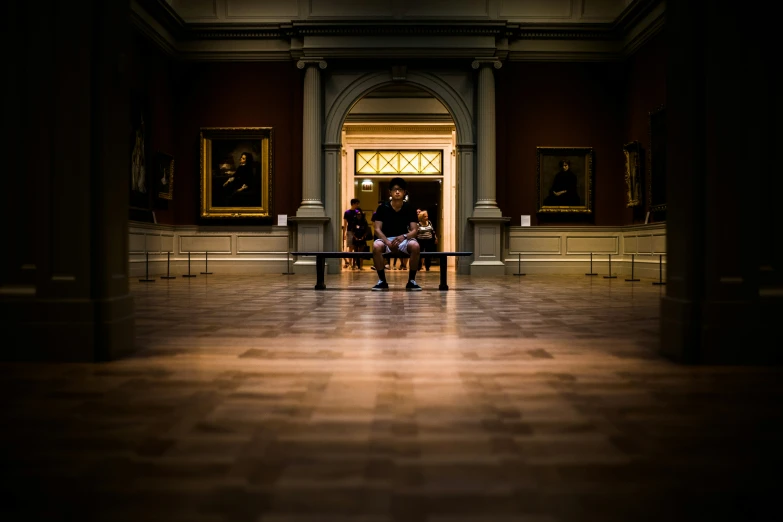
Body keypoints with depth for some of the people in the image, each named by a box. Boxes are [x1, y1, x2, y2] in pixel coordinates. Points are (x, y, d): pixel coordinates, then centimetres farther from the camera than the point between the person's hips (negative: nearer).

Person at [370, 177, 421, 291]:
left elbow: (414, 230, -7)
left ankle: (411, 281, -18)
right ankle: (382, 281, -19)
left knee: (415, 246, -34)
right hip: (386, 239, 0)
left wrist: (404, 236, -30)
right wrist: (387, 242, -25)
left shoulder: (410, 209, -2)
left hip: (404, 239, 0)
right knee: (376, 246, -35)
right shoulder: (382, 208, -4)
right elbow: (377, 229, -7)